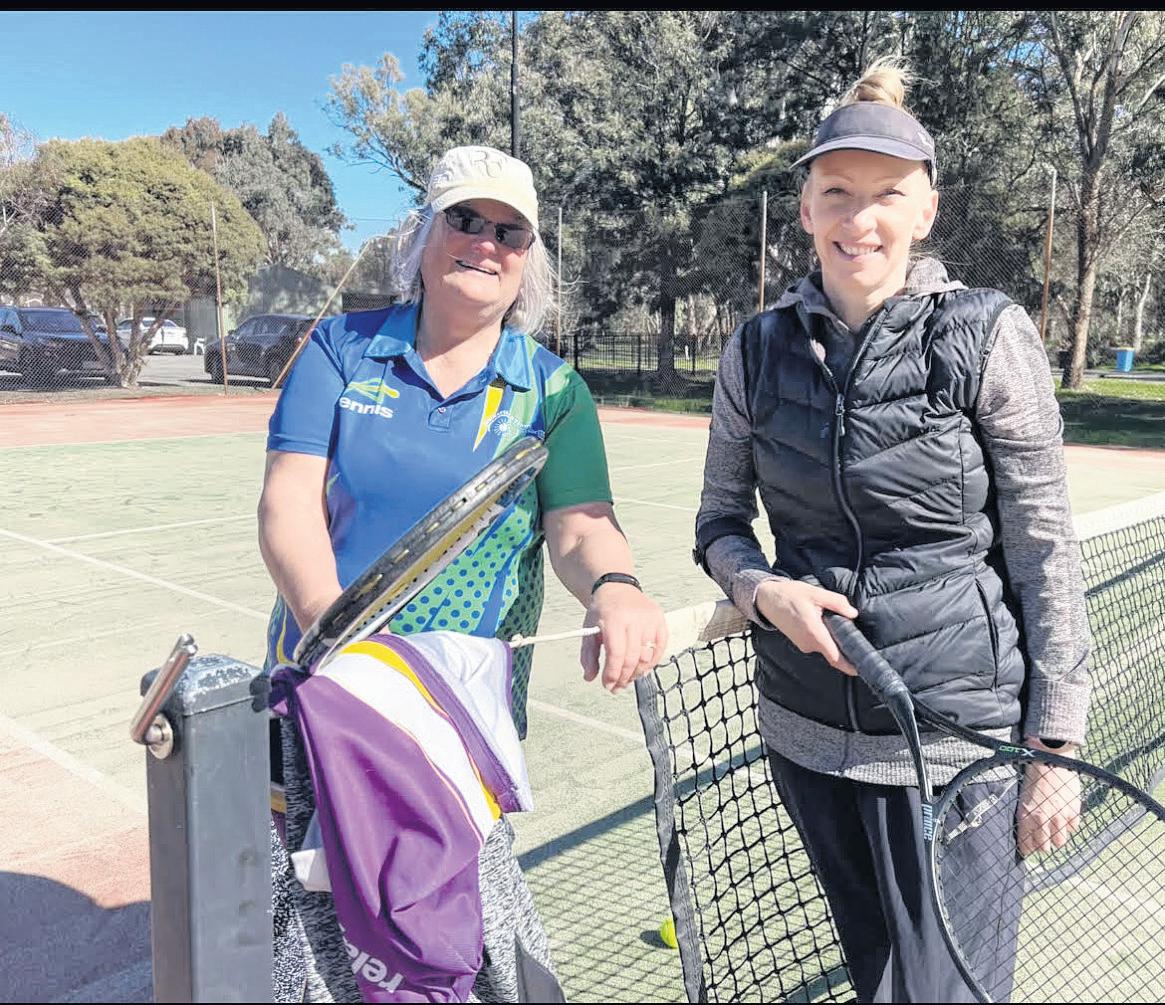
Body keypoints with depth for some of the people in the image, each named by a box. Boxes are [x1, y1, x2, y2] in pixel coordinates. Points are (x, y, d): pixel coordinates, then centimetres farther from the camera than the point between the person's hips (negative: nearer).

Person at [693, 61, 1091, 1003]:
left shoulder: (988, 336, -9)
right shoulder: (757, 350, 0)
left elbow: (1044, 553, -7)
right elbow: (720, 521, 8)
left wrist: (1055, 748, -6)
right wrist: (764, 590, -13)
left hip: (954, 729, -3)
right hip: (807, 728, 4)